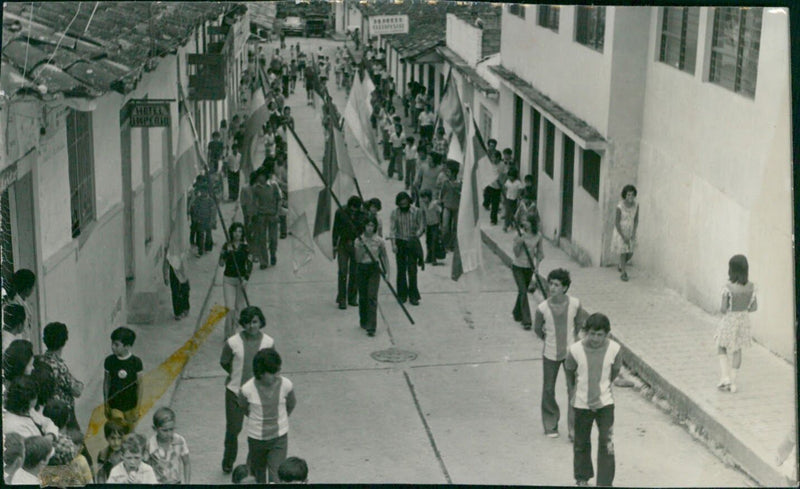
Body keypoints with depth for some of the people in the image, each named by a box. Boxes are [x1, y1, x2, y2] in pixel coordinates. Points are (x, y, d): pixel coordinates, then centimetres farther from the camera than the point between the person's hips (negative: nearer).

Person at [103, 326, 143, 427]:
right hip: (113, 405, 1)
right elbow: (106, 382, 0)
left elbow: (139, 385, -7)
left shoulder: (136, 362, -17)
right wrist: (106, 405, 3)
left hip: (130, 405, -1)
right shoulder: (109, 361, -12)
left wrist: (137, 408, -5)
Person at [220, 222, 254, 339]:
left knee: (238, 307, 8)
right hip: (228, 279, -1)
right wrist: (227, 252, -23)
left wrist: (246, 279, -10)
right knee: (230, 308, -9)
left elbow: (249, 265, 1)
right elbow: (221, 264, -10)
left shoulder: (245, 247, -2)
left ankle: (233, 332, 22)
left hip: (241, 279, 1)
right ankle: (228, 335, -1)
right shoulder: (226, 246, -3)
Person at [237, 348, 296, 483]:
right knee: (258, 469, 24)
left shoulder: (285, 385, -20)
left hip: (279, 437, 0)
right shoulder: (248, 389, -24)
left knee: (276, 477, -3)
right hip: (256, 437, 0)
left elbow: (291, 404, 2)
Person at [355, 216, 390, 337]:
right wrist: (362, 247, -18)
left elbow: (384, 256, 6)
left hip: (374, 269, -2)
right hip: (362, 269, 2)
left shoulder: (379, 240, -3)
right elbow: (357, 259, -5)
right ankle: (363, 322, 31)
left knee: (372, 297, -11)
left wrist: (387, 272, 1)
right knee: (363, 297, 11)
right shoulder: (359, 241, -2)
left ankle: (371, 327, -14)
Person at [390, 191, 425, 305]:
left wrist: (415, 236, -18)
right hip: (400, 243, 1)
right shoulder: (395, 213, -1)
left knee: (412, 270, -4)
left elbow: (421, 227, -1)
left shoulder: (416, 212, -4)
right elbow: (392, 229, -5)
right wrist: (393, 244, -16)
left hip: (412, 243, -1)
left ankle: (413, 296, 2)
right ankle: (402, 295, 14)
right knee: (401, 270, 5)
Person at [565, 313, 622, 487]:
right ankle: (582, 478, 38)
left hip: (605, 402, 0)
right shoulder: (575, 350, -20)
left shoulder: (613, 348, -16)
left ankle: (605, 483, 5)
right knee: (581, 443, 16)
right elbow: (569, 370, 1)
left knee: (607, 444, -6)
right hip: (582, 403, 0)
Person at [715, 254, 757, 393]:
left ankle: (725, 377, 6)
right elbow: (754, 307, 0)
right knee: (737, 351, 17)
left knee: (722, 349, 18)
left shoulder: (729, 287, -21)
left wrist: (721, 309, 4)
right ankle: (732, 383, 20)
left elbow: (723, 309, -18)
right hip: (744, 320, 4)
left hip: (729, 321, -4)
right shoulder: (751, 287, -8)